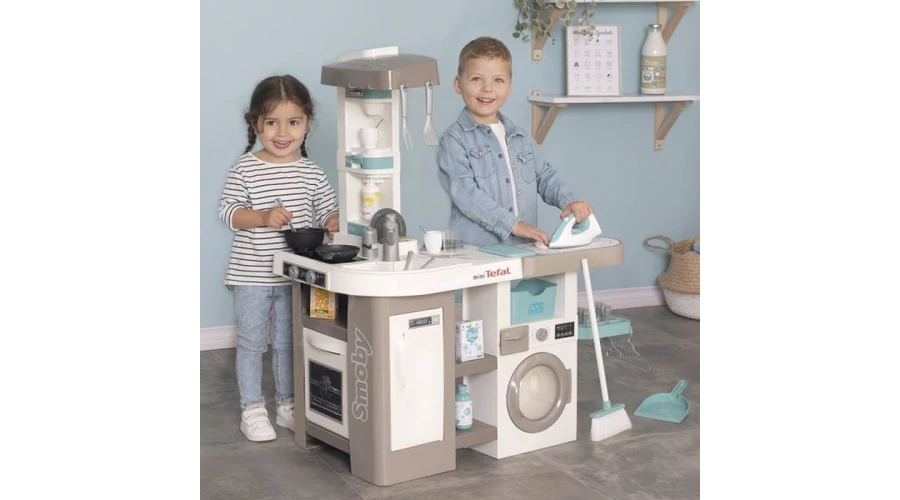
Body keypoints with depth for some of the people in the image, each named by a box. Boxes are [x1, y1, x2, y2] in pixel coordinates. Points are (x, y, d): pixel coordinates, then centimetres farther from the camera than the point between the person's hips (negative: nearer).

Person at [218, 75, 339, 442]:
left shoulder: (311, 172, 1)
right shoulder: (245, 169, -7)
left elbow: (328, 209, 5)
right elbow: (227, 211, -10)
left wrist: (334, 223, -18)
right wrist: (263, 217, -25)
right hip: (252, 275, -2)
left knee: (287, 342, 14)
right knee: (251, 343, 6)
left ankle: (288, 405, 27)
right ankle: (252, 410, 17)